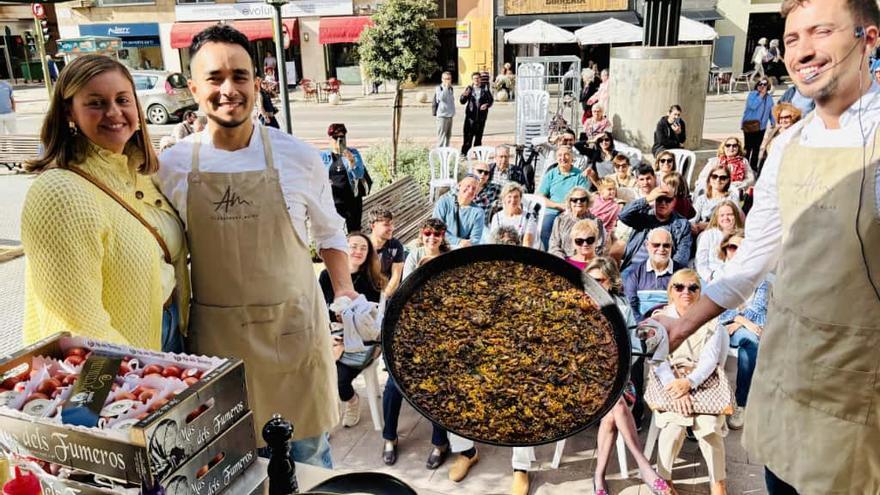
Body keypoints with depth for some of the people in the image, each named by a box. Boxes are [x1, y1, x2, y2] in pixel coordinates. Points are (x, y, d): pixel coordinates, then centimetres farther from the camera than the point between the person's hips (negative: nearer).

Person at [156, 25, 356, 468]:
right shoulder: (172, 165, -4)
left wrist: (344, 291, -2)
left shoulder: (297, 157, -7)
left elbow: (329, 232, 8)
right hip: (215, 333, 1)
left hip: (292, 327, -1)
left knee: (308, 453, 14)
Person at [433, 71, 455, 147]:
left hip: (450, 115, 7)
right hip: (442, 115, -7)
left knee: (448, 135, 12)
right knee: (441, 136, -9)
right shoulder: (439, 88, -8)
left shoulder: (451, 89, 13)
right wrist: (446, 87, -21)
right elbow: (441, 97, -26)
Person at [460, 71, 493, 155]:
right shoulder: (469, 89, 4)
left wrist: (487, 105, -11)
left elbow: (490, 100, 10)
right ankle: (464, 152, -3)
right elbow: (462, 101, 2)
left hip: (481, 115, 1)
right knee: (468, 134, -6)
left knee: (479, 135, 8)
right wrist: (464, 95, -19)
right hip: (471, 115, -1)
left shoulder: (485, 89, 6)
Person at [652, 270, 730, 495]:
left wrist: (689, 382, -25)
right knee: (674, 425, -26)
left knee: (709, 425, -25)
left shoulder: (710, 321, 8)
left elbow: (710, 358, -5)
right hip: (669, 382, 0)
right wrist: (674, 385, -24)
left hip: (703, 382, 1)